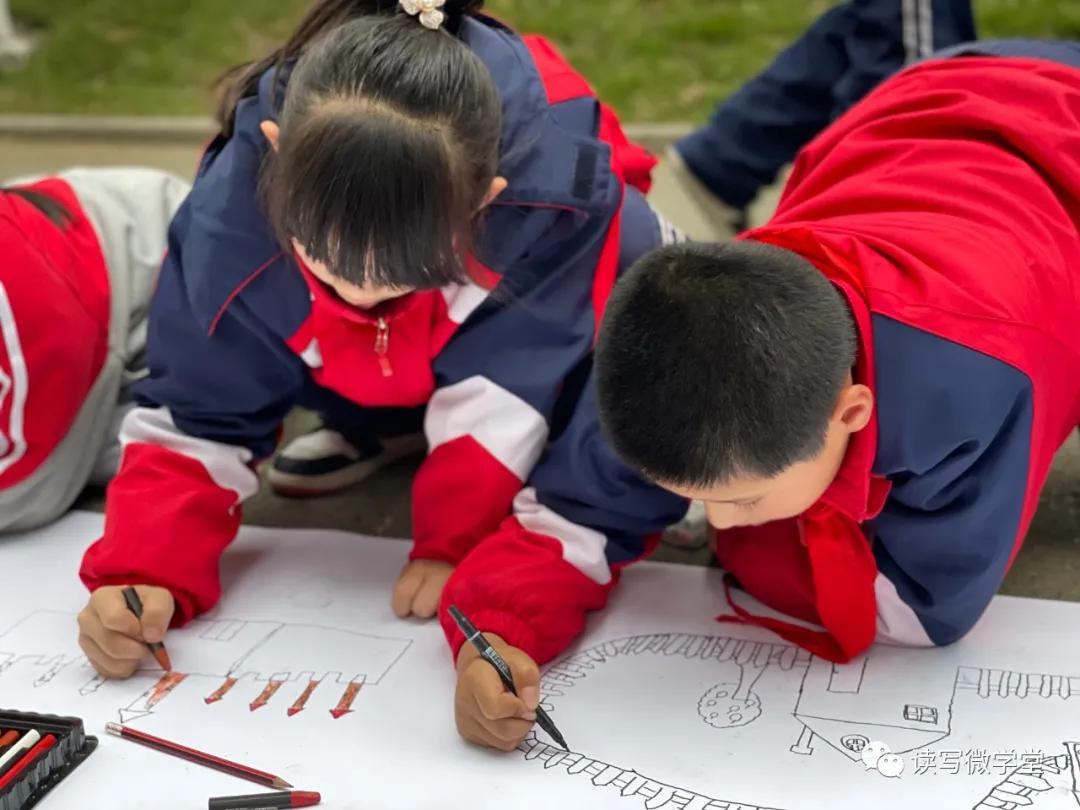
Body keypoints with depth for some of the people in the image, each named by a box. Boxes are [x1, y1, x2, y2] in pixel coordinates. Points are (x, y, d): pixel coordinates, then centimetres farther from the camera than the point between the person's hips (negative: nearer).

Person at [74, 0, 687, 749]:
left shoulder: (565, 205, -45)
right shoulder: (240, 198, -36)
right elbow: (200, 411, -25)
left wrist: (508, 613, -46)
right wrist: (142, 573, -41)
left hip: (547, 336, -2)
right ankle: (353, 422, 17)